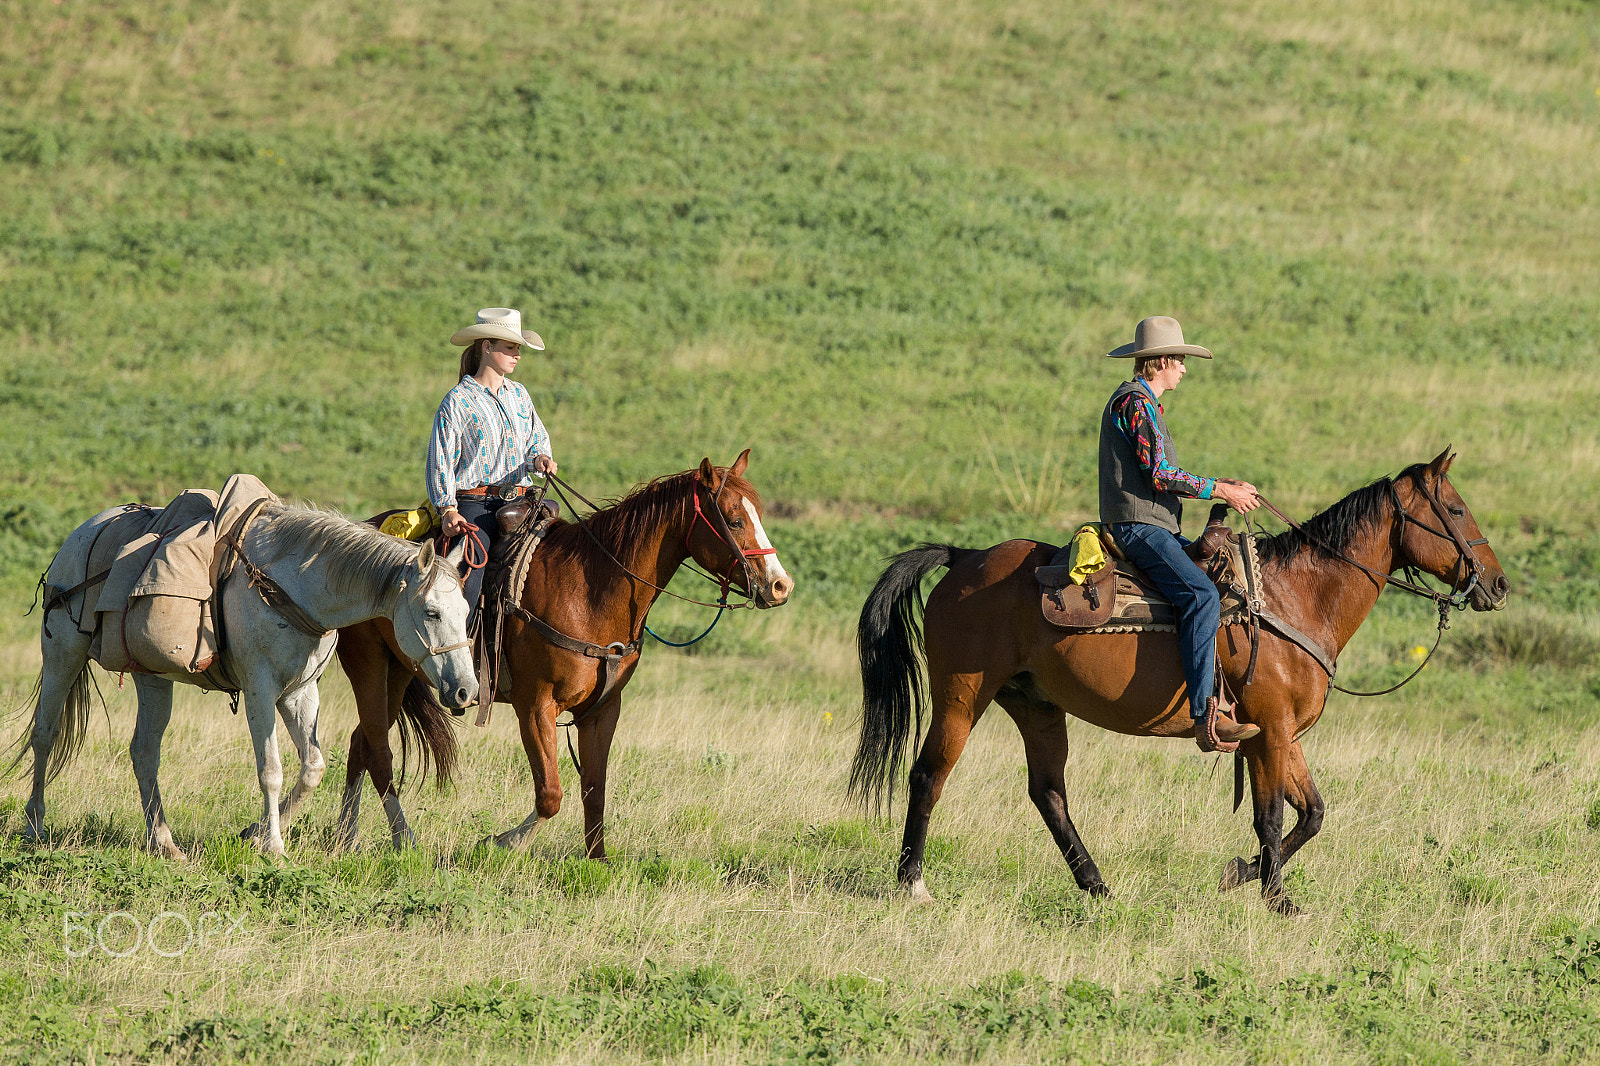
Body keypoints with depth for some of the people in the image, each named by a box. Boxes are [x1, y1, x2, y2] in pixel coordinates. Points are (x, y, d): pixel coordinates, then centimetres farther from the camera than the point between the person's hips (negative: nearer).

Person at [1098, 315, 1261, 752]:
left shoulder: (1143, 402, 23)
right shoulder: (1134, 403, -11)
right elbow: (1159, 475, -17)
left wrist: (1223, 486, 17)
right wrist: (1220, 491, -11)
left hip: (1156, 526, 11)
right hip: (1138, 525, -11)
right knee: (1202, 595, -27)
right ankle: (1207, 717, -39)